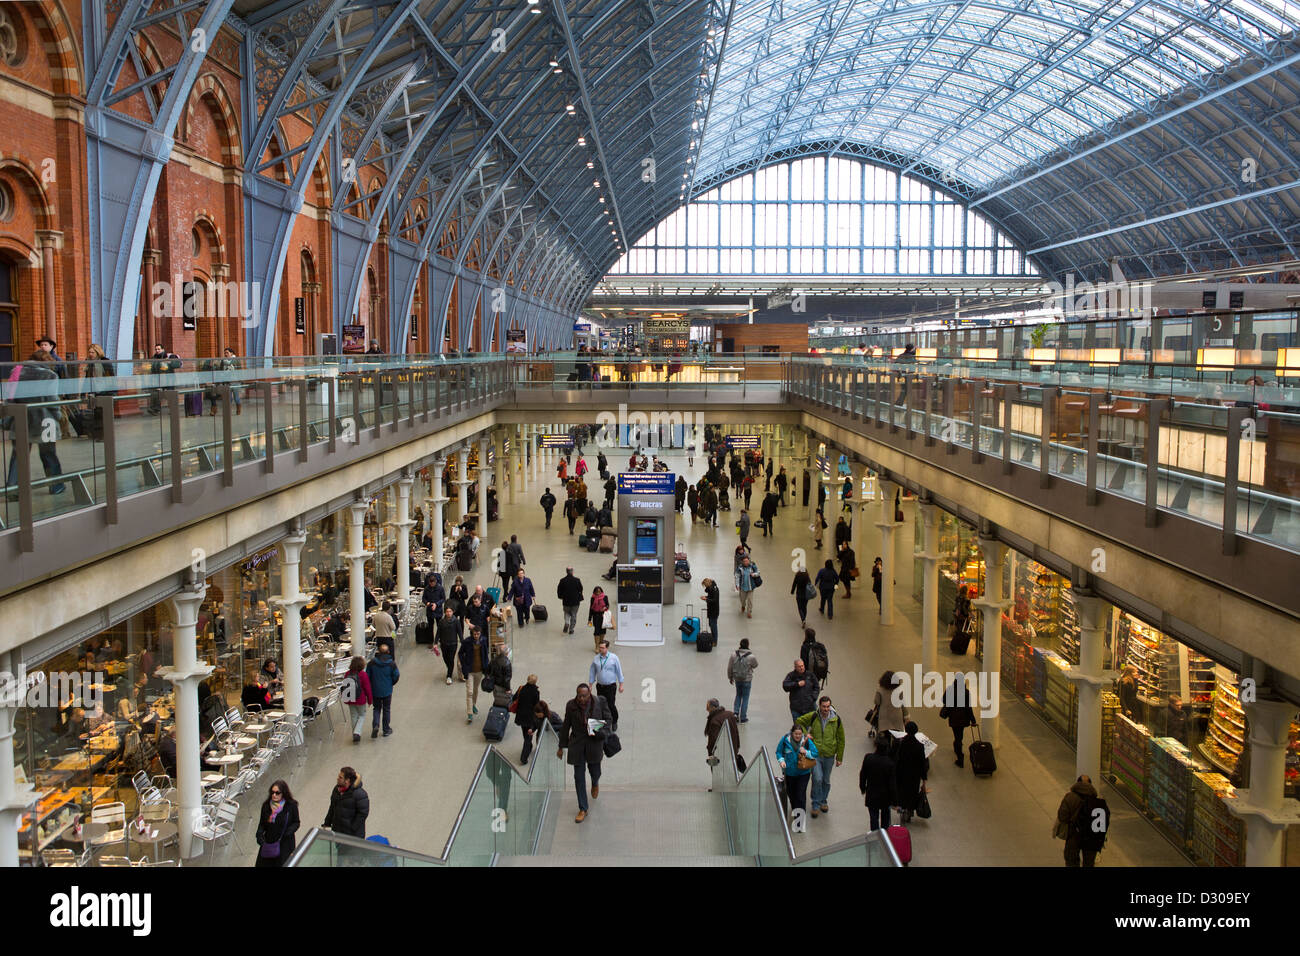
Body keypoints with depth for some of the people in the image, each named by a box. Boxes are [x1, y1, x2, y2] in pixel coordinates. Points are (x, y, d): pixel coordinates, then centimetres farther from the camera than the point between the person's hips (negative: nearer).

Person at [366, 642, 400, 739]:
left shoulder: (372, 663, -9)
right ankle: (386, 730, 21)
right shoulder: (391, 663, -11)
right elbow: (396, 676, -7)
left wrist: (371, 686, 13)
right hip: (387, 691, -1)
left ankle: (375, 725, -7)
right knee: (386, 710, 14)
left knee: (377, 709, 16)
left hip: (375, 691, 1)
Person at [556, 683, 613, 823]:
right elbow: (566, 726, 2)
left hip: (595, 742, 0)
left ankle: (595, 784, 52)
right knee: (579, 776, 1)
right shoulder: (571, 705, -8)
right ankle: (582, 810, 12)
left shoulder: (600, 702, -10)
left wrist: (601, 732, -17)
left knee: (595, 771, 11)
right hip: (577, 744, 0)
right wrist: (561, 746, 6)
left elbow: (607, 719, 2)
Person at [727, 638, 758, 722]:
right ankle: (743, 718, 14)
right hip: (747, 680, -3)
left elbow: (729, 668, -1)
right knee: (745, 698, 9)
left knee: (738, 695, 24)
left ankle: (736, 712, 11)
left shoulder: (734, 655, -10)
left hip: (737, 679, 3)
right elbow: (755, 665, -1)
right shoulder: (751, 657, -20)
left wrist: (730, 677, 14)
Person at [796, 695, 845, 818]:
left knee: (826, 780, 13)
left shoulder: (836, 719, -6)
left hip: (829, 755, 2)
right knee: (817, 779, -11)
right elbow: (799, 722, 8)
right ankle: (816, 805, 5)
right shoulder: (813, 716, -10)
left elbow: (841, 739, 5)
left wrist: (839, 757, 7)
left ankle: (823, 801, 36)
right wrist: (805, 734, -8)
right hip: (815, 754, -2)